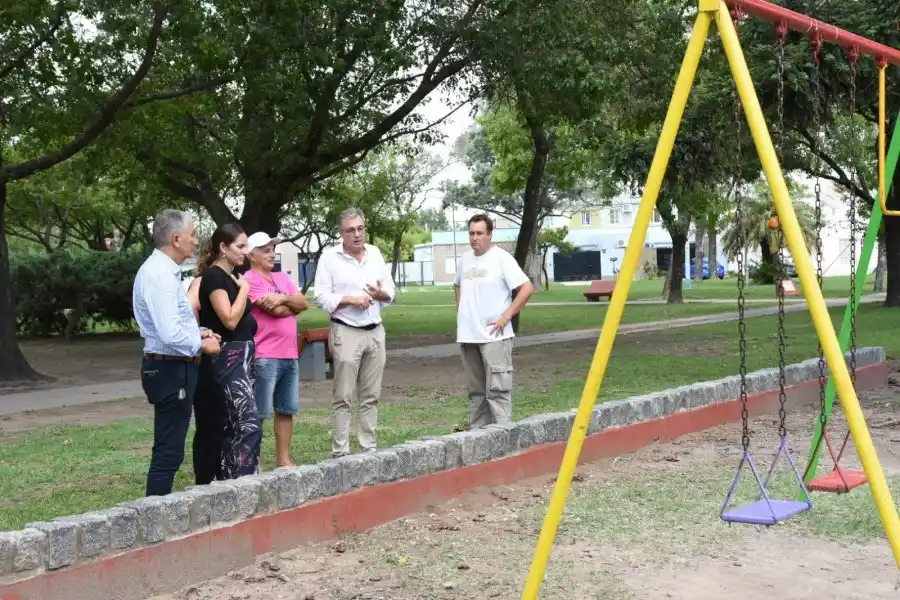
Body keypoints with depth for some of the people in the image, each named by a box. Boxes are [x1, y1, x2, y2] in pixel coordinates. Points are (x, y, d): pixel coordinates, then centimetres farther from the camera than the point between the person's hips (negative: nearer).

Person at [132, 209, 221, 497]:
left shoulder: (164, 270, 13)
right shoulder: (159, 274, -20)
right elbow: (170, 334, -28)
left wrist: (198, 333, 9)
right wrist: (201, 345, -11)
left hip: (174, 368, 11)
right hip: (171, 370, -11)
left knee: (169, 448, 16)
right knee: (168, 451, -7)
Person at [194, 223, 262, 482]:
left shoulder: (231, 277, 15)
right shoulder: (213, 276, -12)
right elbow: (230, 319, -20)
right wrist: (244, 288, -12)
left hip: (240, 358, 10)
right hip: (227, 359, -10)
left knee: (231, 427, 11)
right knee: (249, 425, -16)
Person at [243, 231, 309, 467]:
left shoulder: (283, 278, 18)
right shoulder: (250, 280, -7)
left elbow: (304, 302, 6)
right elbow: (276, 310, -15)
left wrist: (284, 298, -12)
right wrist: (293, 305, 4)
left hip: (290, 355, 8)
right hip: (265, 357, -8)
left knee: (287, 410, 12)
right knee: (259, 413, -4)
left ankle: (284, 459, 20)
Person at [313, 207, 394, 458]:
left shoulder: (375, 253, 9)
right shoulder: (330, 257, -5)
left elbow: (390, 293, 12)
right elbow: (321, 297, -9)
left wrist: (381, 294, -10)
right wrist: (350, 299, -18)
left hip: (375, 332, 5)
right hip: (346, 333, -5)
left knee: (371, 396, 9)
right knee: (343, 397, -2)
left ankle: (369, 448, 16)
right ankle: (340, 452, 3)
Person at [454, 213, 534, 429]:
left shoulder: (501, 258, -8)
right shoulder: (464, 260, 12)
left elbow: (527, 288, -12)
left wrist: (506, 316, -14)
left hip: (493, 336, -6)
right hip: (467, 337, 7)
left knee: (497, 389, -9)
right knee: (476, 390, 13)